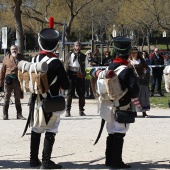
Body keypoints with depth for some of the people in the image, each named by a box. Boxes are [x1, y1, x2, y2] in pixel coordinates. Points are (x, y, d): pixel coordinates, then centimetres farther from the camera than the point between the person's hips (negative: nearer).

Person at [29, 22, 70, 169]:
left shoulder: (34, 60, 0)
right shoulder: (56, 63, -16)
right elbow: (66, 85, -11)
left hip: (36, 100, 6)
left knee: (36, 129, 15)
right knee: (50, 131, 0)